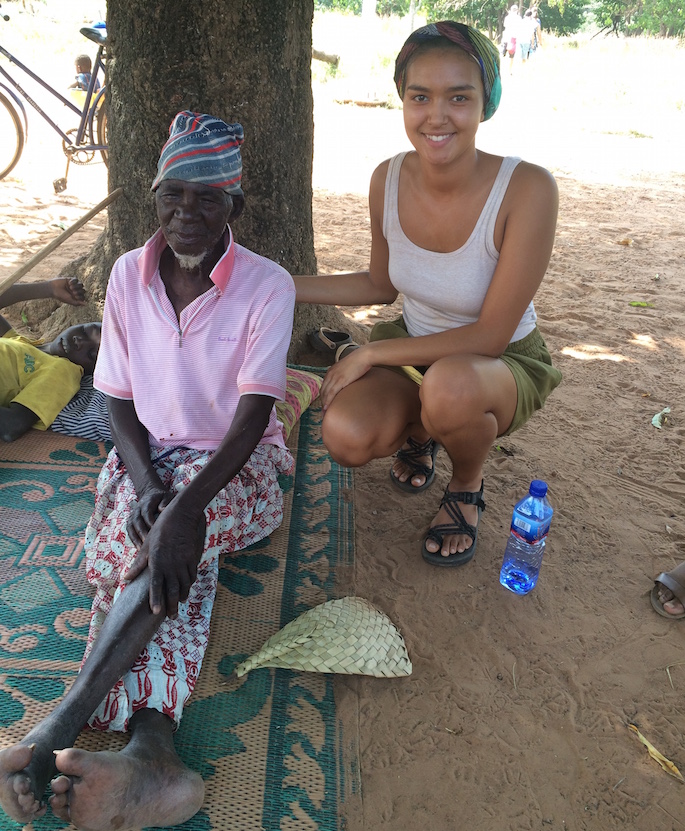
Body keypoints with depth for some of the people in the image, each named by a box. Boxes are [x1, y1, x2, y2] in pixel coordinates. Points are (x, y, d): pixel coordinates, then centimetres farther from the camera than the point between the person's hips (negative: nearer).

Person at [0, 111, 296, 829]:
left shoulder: (267, 285, -11)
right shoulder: (129, 275, 0)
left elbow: (252, 415, -19)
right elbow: (119, 400, 3)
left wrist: (186, 503, -33)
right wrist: (145, 482, -16)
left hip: (235, 461, -2)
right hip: (149, 453, 3)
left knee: (171, 544, -33)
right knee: (161, 555, -29)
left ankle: (64, 720, -32)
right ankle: (152, 748, -39)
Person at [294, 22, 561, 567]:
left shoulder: (527, 189, -25)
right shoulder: (389, 179, -10)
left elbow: (490, 336, -23)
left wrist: (370, 353, -22)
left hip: (502, 365, -3)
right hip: (415, 348, 4)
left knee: (448, 384, -39)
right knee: (347, 436, -26)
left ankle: (468, 486, -2)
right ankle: (418, 428, 13)